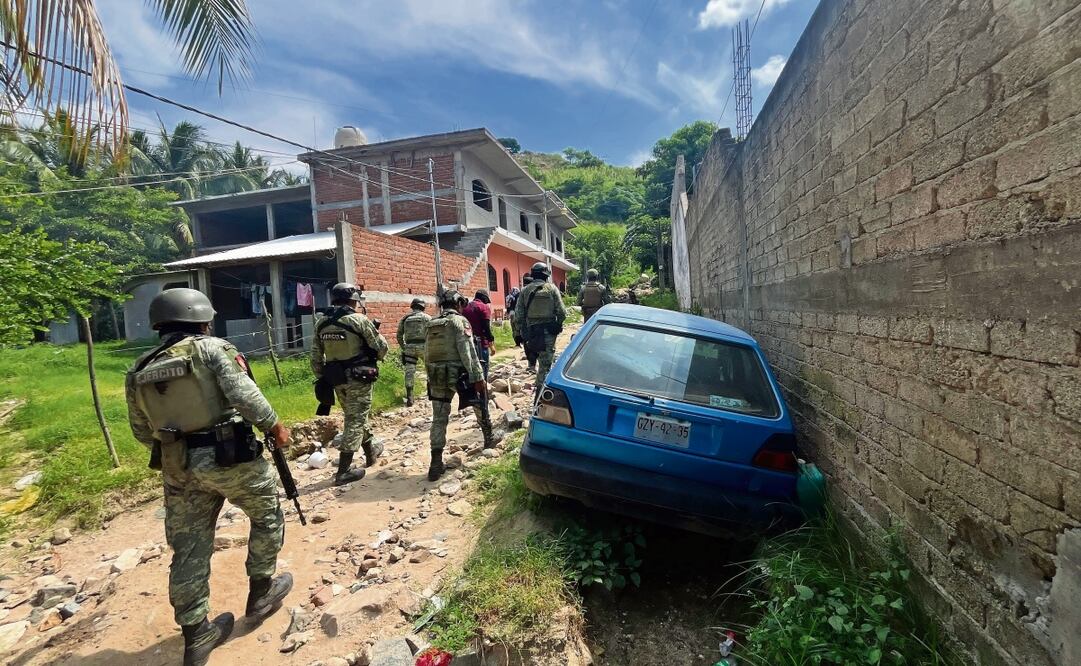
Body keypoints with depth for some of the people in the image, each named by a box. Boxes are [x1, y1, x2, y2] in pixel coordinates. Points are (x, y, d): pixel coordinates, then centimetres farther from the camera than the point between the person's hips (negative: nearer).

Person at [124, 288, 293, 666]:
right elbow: (244, 394, -20)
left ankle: (195, 635, 24)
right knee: (267, 514, 19)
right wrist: (274, 426, -7)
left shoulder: (139, 372, 8)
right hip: (230, 459, -5)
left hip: (178, 468, 6)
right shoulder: (213, 348, -9)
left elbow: (142, 432, 12)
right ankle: (261, 592, 30)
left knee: (190, 550, 14)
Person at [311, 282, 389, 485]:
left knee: (355, 417, 21)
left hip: (337, 380, 6)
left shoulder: (321, 323, 4)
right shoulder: (359, 320, -14)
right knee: (355, 421, 1)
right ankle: (343, 471, 2)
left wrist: (321, 379, 16)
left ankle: (371, 451, 39)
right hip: (358, 379, -6)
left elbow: (316, 357, 7)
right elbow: (382, 347, -9)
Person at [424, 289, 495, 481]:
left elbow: (427, 354, 15)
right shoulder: (459, 321, -5)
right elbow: (468, 353, -14)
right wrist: (478, 378, -13)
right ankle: (488, 438, 33)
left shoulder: (432, 324, 14)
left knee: (438, 419, 7)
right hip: (457, 374, -5)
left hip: (436, 377, 5)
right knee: (480, 401, 20)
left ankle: (436, 464, 4)